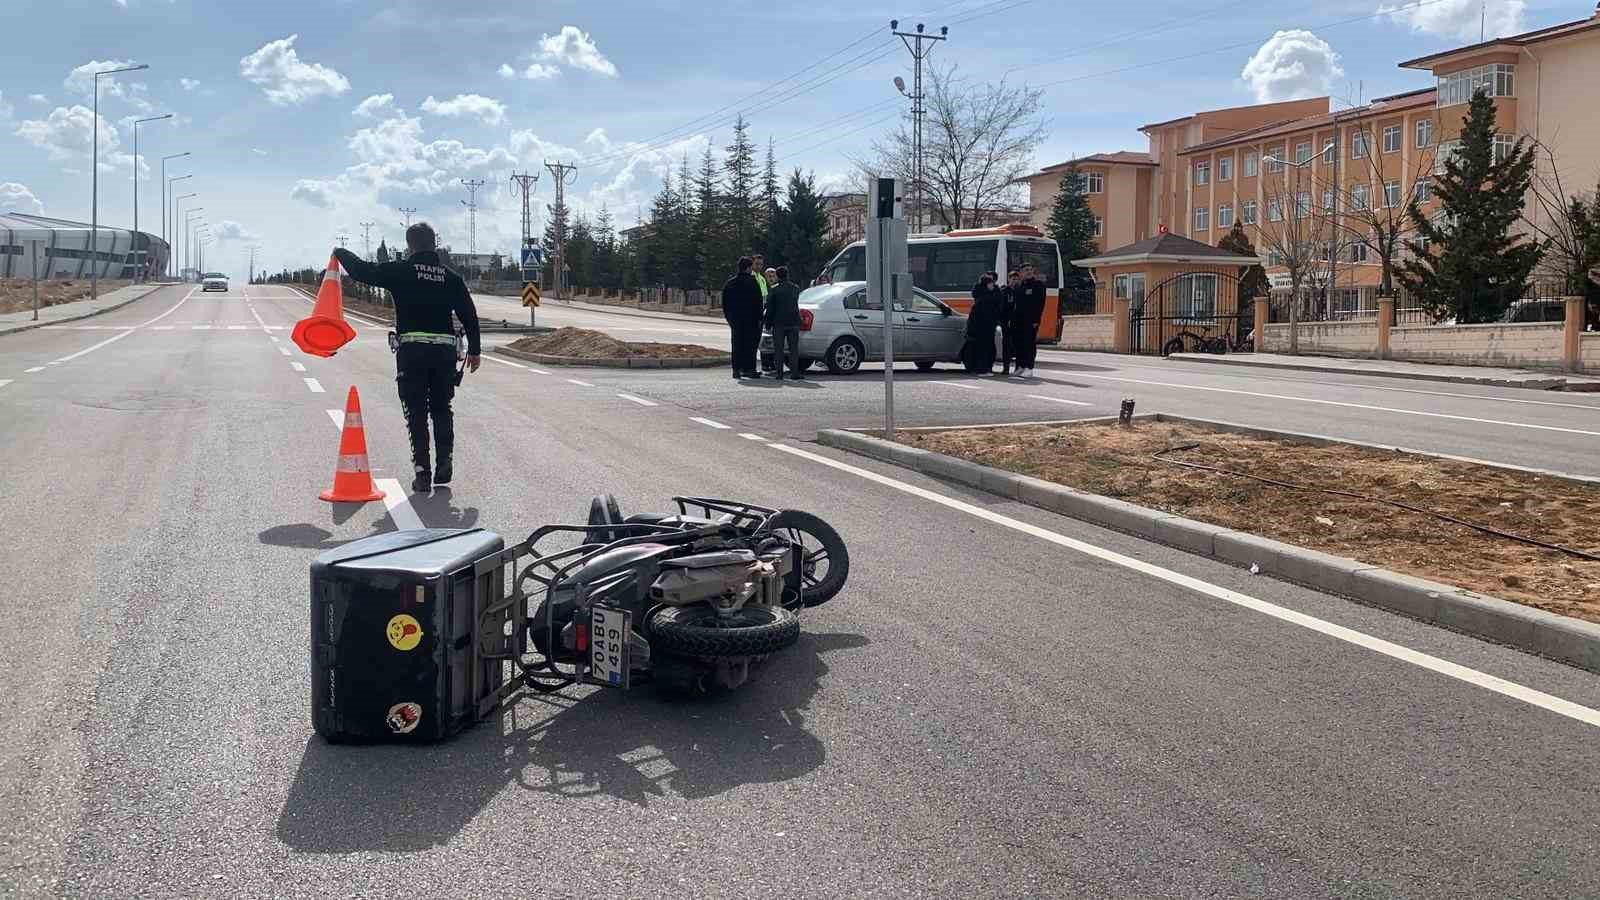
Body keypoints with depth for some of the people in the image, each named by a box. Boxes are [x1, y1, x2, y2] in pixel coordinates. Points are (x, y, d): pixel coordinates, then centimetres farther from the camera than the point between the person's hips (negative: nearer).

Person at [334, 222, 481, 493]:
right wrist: (474, 350, 18)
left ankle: (422, 469, -2)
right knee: (441, 409, 17)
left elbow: (363, 271, 3)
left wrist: (341, 253, 22)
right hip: (445, 350, 3)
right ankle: (446, 458, 4)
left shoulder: (401, 271, -1)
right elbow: (469, 316, 10)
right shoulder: (451, 277, 9)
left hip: (412, 349, -3)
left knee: (416, 412, 2)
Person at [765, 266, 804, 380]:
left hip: (779, 323, -3)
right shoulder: (796, 288, 6)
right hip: (793, 322, 3)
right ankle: (794, 374, 3)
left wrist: (768, 324, 2)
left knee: (778, 349, 3)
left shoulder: (774, 290, -5)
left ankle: (779, 373, 0)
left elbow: (770, 308, -4)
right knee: (794, 348, 6)